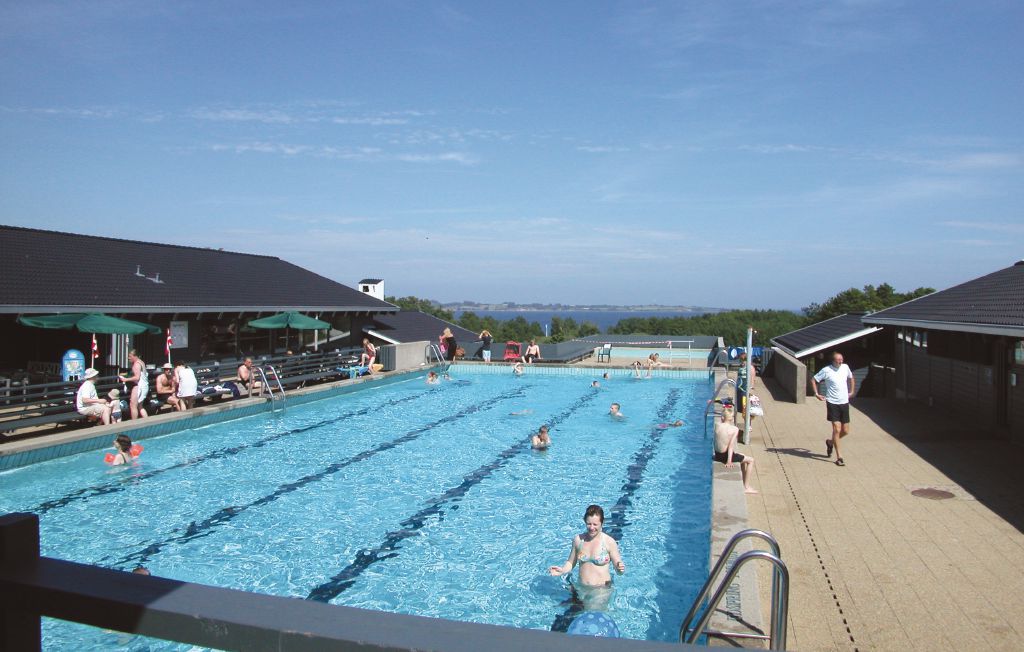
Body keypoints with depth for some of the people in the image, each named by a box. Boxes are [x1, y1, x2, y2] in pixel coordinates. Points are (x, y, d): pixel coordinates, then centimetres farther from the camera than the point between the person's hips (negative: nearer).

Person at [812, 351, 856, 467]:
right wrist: (817, 394, -5)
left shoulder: (845, 367, 4)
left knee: (845, 431, 7)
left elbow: (851, 378, 25)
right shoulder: (826, 370, -10)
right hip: (832, 403, -5)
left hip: (844, 402, 5)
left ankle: (830, 442, 36)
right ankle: (839, 457, -3)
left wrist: (851, 391, 18)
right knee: (837, 429, -10)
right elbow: (813, 380, 0)